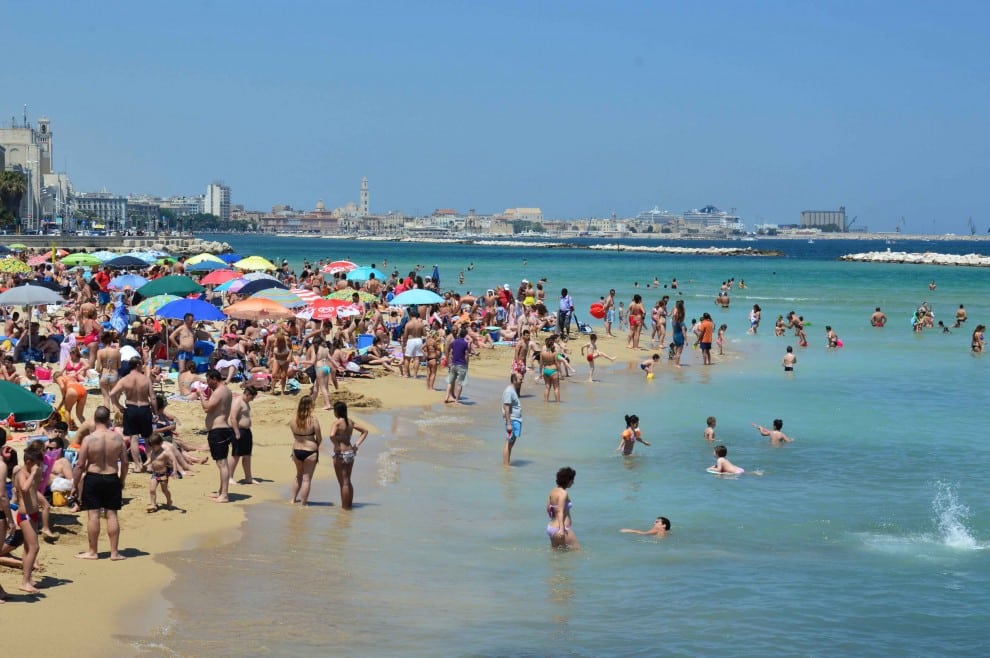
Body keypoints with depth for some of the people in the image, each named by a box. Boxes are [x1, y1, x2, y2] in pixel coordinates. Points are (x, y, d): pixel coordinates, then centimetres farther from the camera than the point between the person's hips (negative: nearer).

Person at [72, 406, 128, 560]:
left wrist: (75, 484, 1)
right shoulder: (118, 438, -5)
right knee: (112, 515, 7)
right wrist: (122, 481, 15)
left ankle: (92, 552, 10)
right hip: (112, 479, 2)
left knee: (93, 515, 3)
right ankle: (114, 552, 10)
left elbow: (80, 465, -9)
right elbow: (124, 462, 1)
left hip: (93, 479, -2)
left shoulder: (89, 439, -12)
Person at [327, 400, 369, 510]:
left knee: (343, 483, 1)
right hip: (350, 453, 7)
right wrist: (357, 444, 12)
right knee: (348, 481, 19)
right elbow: (364, 431, 17)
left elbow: (332, 435, -32)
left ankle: (344, 507, 6)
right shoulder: (350, 422, 7)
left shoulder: (337, 422, -14)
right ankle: (350, 504, 25)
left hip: (340, 454, -7)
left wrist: (336, 446, -17)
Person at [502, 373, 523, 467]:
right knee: (509, 443, -7)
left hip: (516, 420, 10)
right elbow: (506, 408, -20)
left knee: (511, 444, 14)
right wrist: (509, 424, -23)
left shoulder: (514, 390, 15)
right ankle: (505, 464, -4)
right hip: (512, 420, -10)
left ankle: (507, 464, 20)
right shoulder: (509, 391, -16)